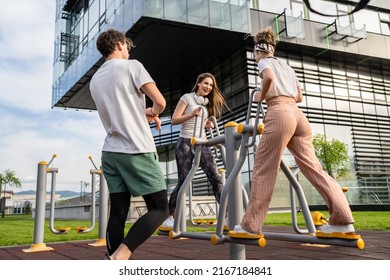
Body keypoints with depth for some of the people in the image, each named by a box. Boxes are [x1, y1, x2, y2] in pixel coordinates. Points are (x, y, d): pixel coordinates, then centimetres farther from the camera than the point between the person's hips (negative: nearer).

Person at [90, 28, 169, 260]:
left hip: (111, 152, 7)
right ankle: (121, 255, -16)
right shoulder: (132, 66, -3)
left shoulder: (95, 80, 18)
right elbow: (160, 102, -9)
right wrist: (153, 112, 12)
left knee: (118, 213, 7)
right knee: (160, 208, -1)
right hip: (137, 151, -7)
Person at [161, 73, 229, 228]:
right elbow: (174, 120, -5)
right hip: (185, 143, -5)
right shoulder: (187, 98, 1)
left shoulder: (207, 103, 18)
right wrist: (192, 114, -18)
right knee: (183, 181, -6)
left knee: (215, 177, -7)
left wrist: (209, 125, 4)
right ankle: (169, 217, 7)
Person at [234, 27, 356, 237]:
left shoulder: (264, 62, 10)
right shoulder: (286, 66, 31)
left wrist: (261, 96, 2)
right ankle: (343, 220, -2)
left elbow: (269, 77, -14)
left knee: (263, 170, -4)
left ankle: (251, 226, -1)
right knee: (313, 168, 4)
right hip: (298, 114, 7)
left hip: (280, 114, -7)